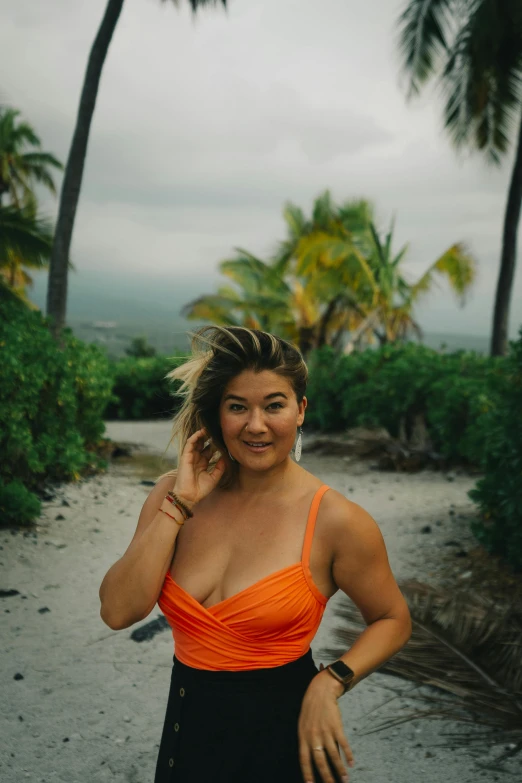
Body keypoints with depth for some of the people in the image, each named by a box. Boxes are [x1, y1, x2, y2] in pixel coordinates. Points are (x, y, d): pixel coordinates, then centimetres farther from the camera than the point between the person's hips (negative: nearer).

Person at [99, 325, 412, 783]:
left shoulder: (334, 521, -16)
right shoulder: (176, 493, -5)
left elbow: (393, 621, -2)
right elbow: (118, 612, -13)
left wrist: (329, 683, -17)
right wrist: (180, 504, -18)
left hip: (282, 736, -3)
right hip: (188, 728, 4)